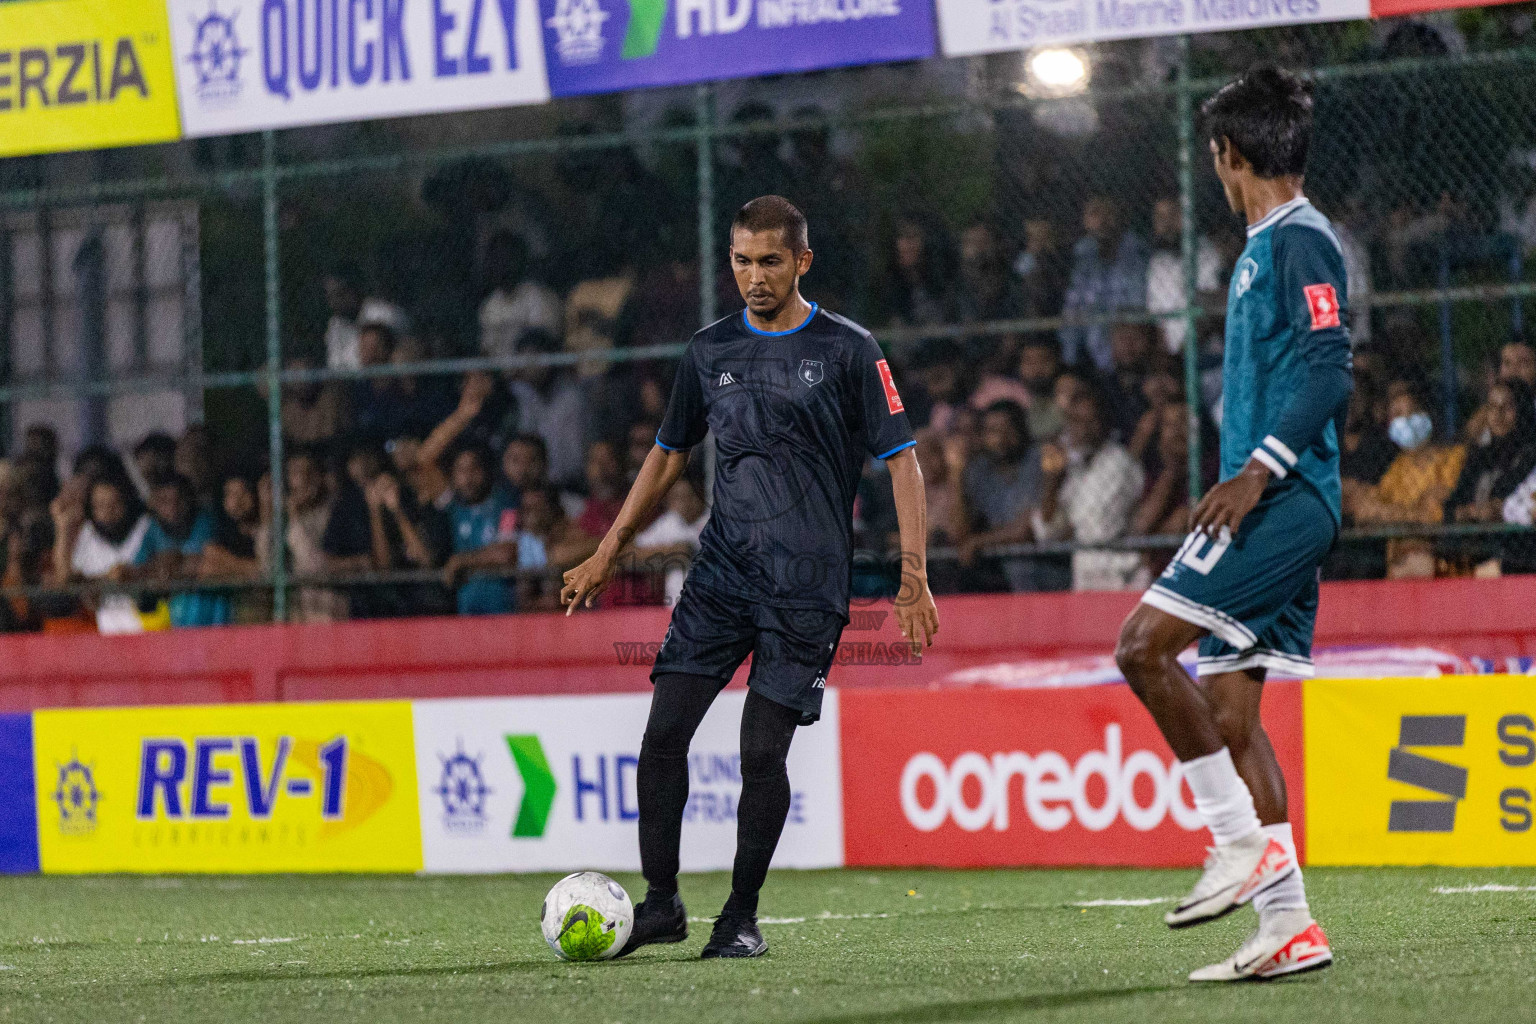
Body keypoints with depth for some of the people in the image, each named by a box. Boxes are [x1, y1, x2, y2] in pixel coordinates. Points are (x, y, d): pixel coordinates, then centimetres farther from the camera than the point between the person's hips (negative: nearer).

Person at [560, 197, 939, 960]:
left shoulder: (847, 350, -2)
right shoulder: (710, 351, 10)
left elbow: (900, 459, -1)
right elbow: (669, 455, 21)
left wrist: (913, 575, -9)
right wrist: (609, 552, 18)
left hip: (808, 583, -4)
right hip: (721, 568, 4)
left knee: (763, 750, -7)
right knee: (664, 730, -7)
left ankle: (742, 915, 8)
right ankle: (661, 903, 5)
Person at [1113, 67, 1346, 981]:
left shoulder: (1300, 241, -9)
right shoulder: (1267, 246, 21)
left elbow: (1329, 372, -19)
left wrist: (1258, 471, -25)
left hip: (1284, 499, -10)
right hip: (1277, 506, 10)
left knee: (1146, 643, -18)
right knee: (1228, 705, 6)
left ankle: (1245, 839, -14)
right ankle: (1288, 925, 6)